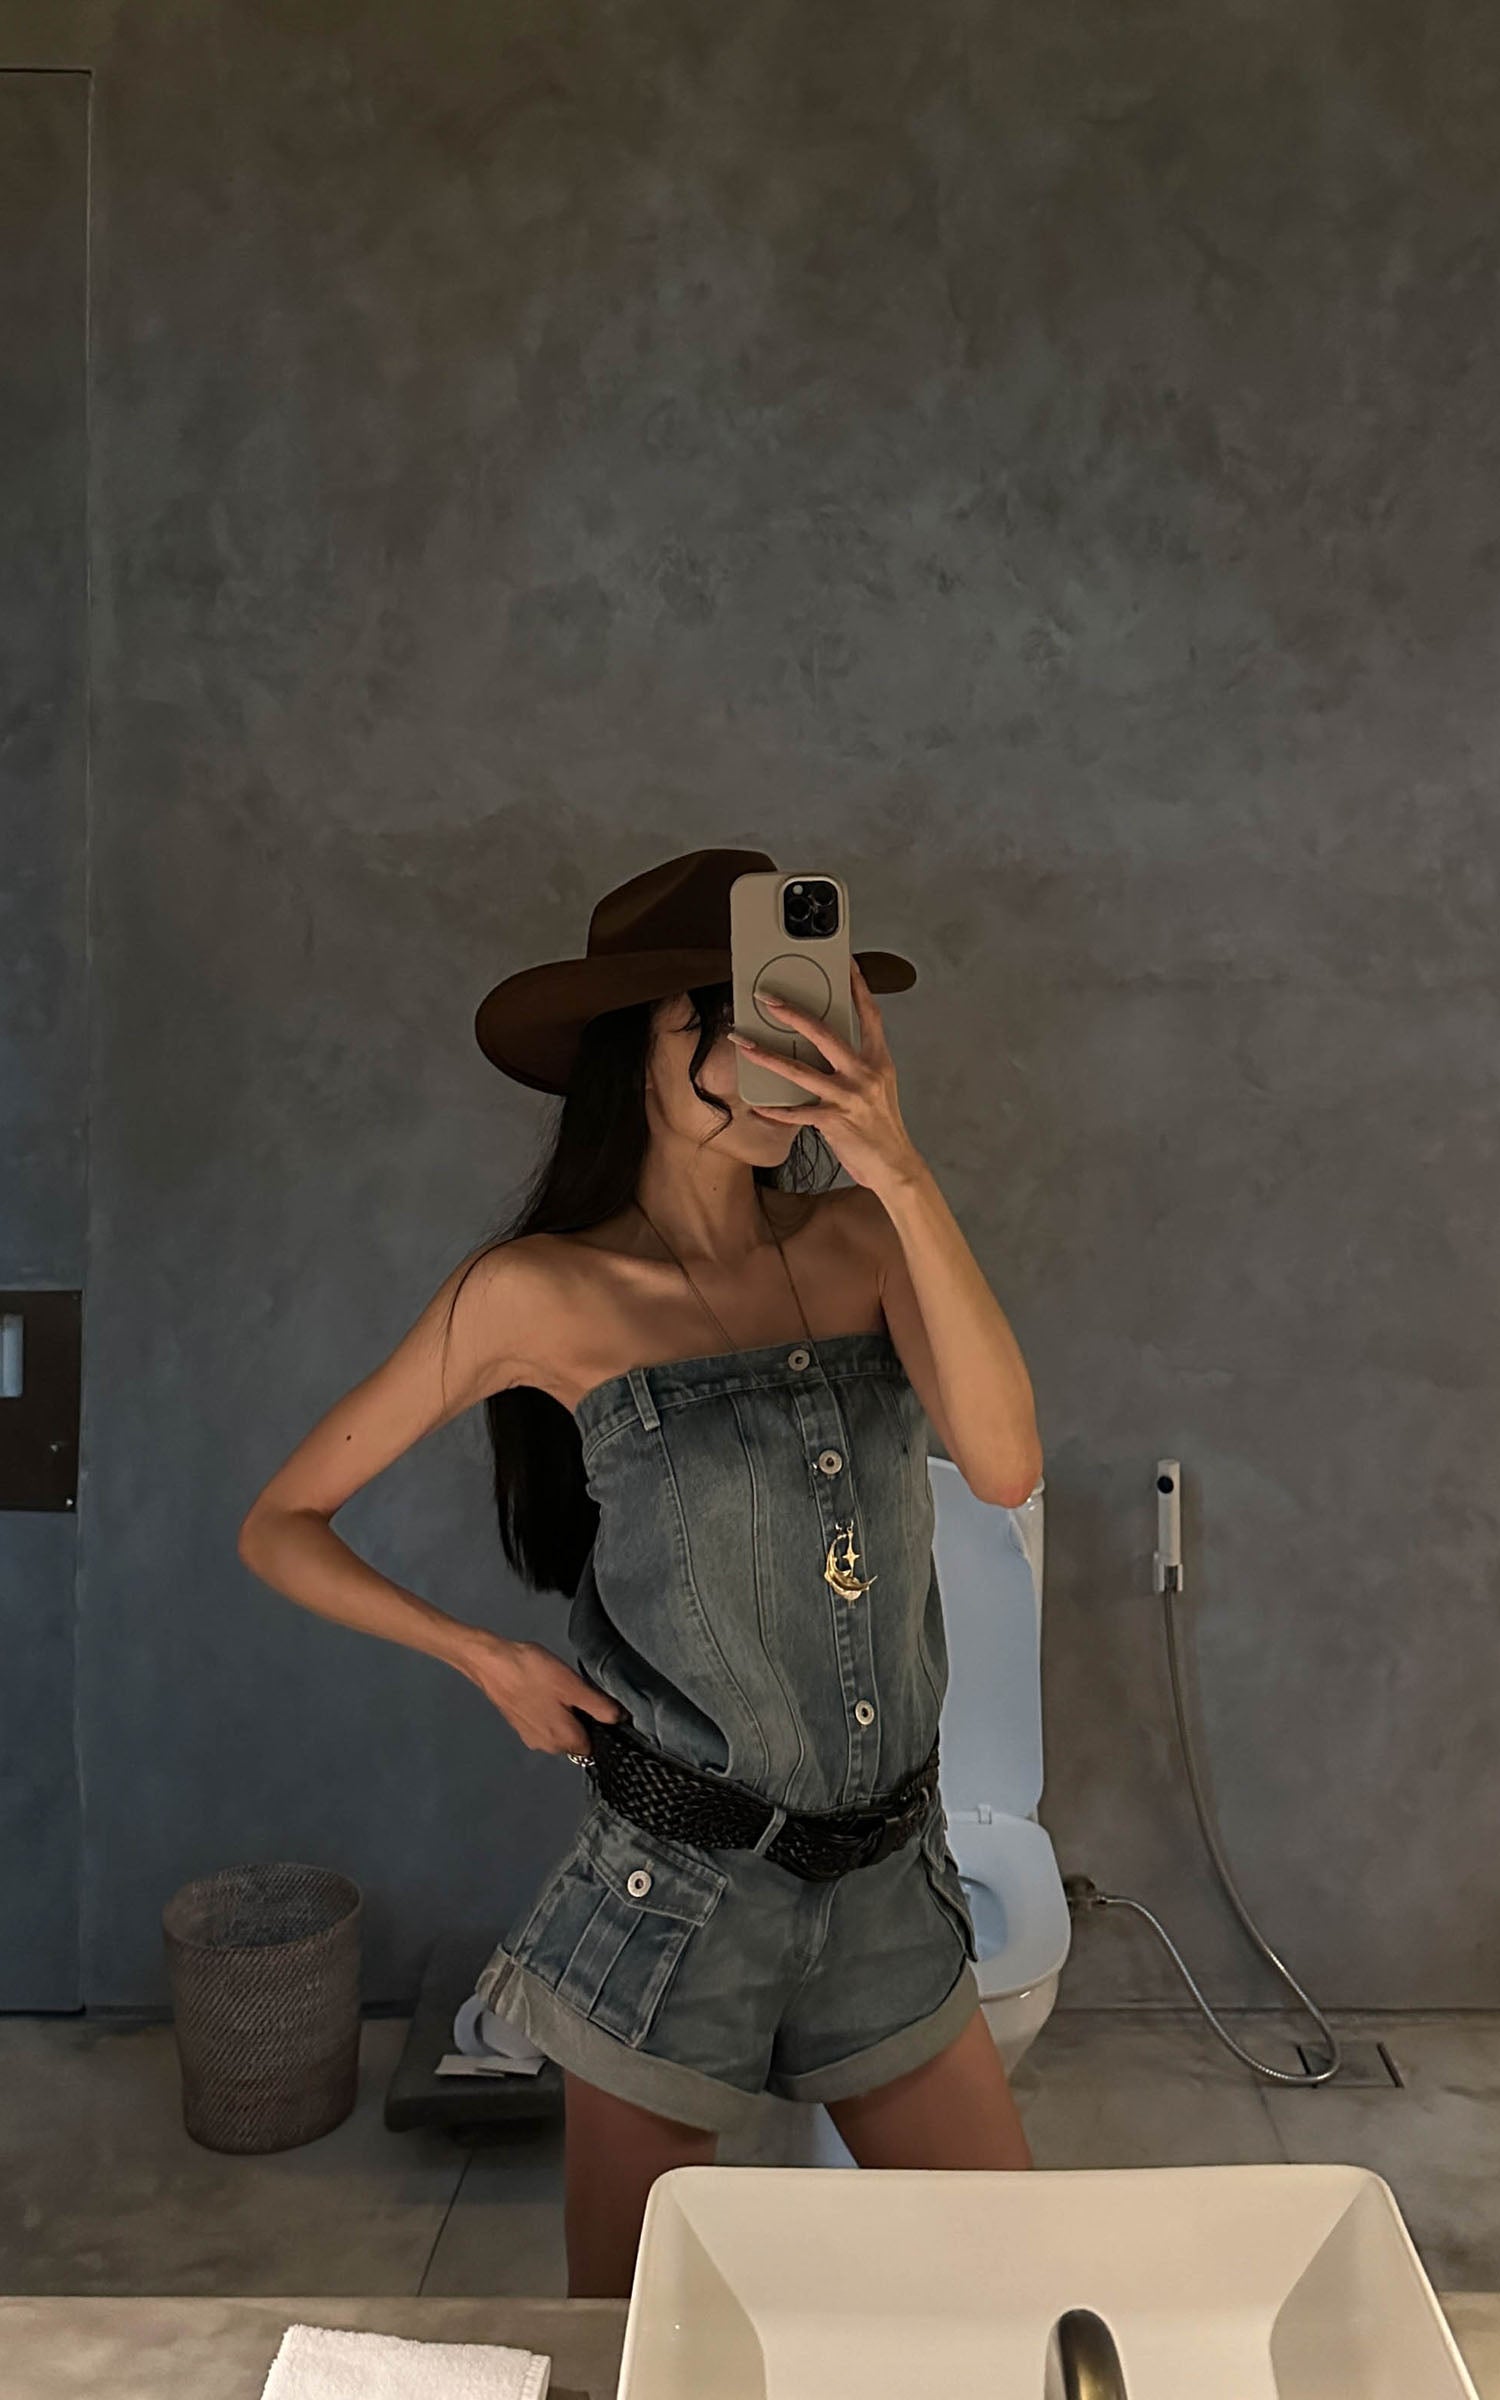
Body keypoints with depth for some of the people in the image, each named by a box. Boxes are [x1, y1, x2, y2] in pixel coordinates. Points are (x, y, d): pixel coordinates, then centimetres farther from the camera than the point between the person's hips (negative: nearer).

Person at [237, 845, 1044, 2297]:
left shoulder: (855, 1241, -2)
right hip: (680, 1894, -3)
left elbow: (1003, 1464, -20)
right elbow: (281, 1526, -1)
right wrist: (494, 1661, -7)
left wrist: (900, 1173, -24)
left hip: (890, 1892, 3)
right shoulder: (543, 1291, -10)